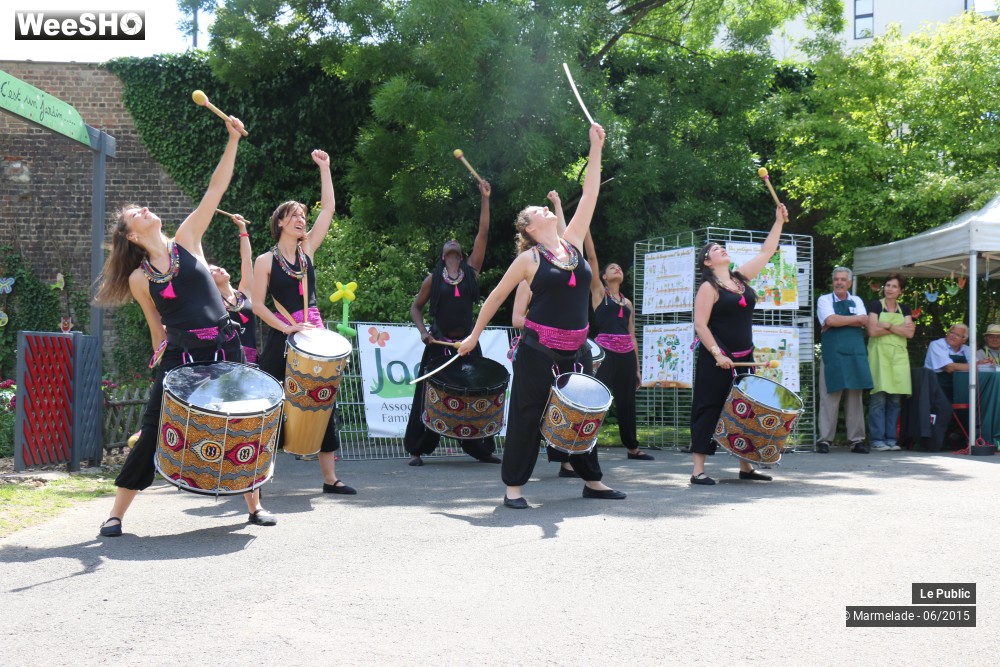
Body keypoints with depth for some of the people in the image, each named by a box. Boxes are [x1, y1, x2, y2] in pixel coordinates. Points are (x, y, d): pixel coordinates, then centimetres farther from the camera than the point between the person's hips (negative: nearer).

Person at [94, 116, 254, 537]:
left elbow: (216, 189, -3)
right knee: (153, 431, -2)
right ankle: (116, 514, 7)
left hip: (224, 348, 2)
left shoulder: (187, 239, 4)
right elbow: (157, 329, 10)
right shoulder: (139, 278, 1)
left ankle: (253, 504, 22)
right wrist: (160, 358, 10)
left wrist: (233, 140, -9)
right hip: (179, 356, -1)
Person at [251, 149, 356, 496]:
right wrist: (286, 328, -16)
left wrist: (324, 168, 7)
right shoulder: (266, 260, -2)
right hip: (281, 339, -5)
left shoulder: (307, 250, 10)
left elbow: (328, 209, 9)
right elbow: (257, 305, -6)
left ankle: (330, 477, 7)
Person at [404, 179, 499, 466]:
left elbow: (483, 233, 2)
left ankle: (482, 449, 16)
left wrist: (484, 198, 0)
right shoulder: (433, 279, 4)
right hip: (438, 345, -1)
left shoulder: (471, 270, 6)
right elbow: (415, 307, 12)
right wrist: (423, 332, -6)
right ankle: (417, 450, 7)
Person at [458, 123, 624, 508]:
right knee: (528, 415, -1)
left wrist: (596, 149, 5)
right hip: (539, 350, -5)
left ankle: (592, 480, 23)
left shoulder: (572, 242, 10)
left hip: (576, 349, 5)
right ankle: (513, 486, 6)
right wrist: (474, 335, 8)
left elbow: (590, 195, 8)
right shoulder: (529, 259, -3)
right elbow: (496, 296, 5)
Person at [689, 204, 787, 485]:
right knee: (709, 411, -6)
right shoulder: (708, 288, -9)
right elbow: (700, 325, -15)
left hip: (743, 359, 7)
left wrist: (779, 222, 13)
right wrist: (717, 354, -22)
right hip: (716, 360, -7)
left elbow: (766, 252, 17)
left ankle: (746, 466, 19)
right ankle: (698, 470, -5)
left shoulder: (741, 277, 11)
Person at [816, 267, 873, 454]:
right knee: (829, 396, -5)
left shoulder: (857, 301, 17)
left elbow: (865, 322, 1)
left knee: (855, 397, 5)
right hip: (832, 355, -3)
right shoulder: (824, 300, 7)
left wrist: (839, 322, -8)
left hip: (855, 355, 4)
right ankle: (824, 440, -2)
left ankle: (857, 440, 9)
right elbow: (831, 320, -12)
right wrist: (855, 318, -2)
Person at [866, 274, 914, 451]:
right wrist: (900, 328, -5)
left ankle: (891, 439, 8)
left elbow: (910, 333, 1)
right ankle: (877, 439, -7)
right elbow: (872, 331, -10)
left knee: (895, 399, 2)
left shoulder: (904, 309, 15)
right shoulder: (875, 306, 3)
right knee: (878, 397, -10)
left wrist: (888, 326, -9)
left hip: (898, 356, 4)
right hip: (879, 355, -4)